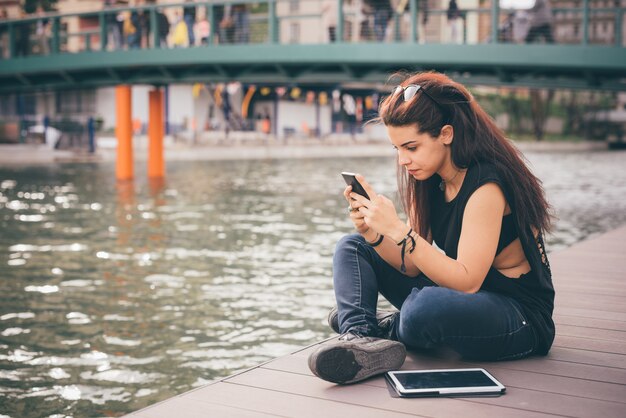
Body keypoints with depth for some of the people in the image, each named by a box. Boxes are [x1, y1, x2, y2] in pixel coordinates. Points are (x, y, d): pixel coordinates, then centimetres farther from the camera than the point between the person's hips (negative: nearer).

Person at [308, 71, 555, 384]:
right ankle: (361, 338, -22)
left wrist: (397, 229, -35)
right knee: (352, 248, 5)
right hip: (464, 295, 8)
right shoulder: (429, 179, 0)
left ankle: (387, 329, -4)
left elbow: (467, 281, -30)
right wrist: (373, 233, -20)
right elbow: (412, 266, -1)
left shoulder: (486, 185, -24)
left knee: (425, 307, -41)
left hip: (521, 316, -8)